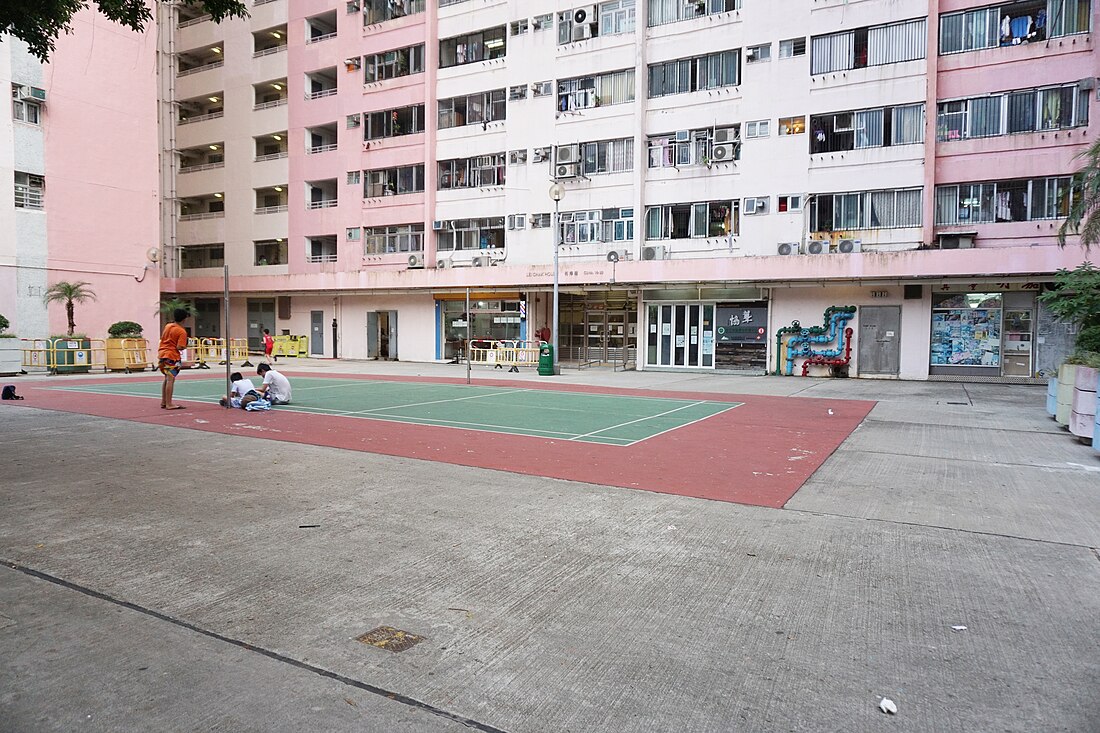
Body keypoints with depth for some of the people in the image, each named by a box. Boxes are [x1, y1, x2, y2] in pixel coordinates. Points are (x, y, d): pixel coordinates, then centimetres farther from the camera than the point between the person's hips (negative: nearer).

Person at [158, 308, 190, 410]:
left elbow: (162, 339, 20)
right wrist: (185, 346, 1)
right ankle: (169, 404, -6)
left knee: (166, 379, 18)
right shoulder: (182, 332, -13)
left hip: (162, 353, 9)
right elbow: (179, 347, -19)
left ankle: (163, 402, 24)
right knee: (171, 379, -7)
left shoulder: (167, 326, 10)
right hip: (172, 356, -8)